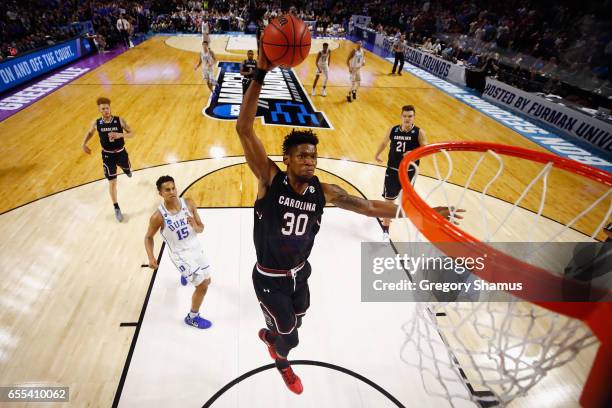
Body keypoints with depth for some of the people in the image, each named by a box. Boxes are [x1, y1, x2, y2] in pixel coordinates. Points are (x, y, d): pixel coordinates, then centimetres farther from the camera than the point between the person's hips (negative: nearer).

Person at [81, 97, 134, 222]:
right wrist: (84, 144, -4)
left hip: (121, 152, 1)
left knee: (127, 170, 27)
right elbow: (89, 133, 11)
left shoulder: (119, 120, -14)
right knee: (112, 181, -1)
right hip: (108, 155, 0)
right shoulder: (96, 123, -9)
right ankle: (116, 208, 11)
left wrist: (119, 135, -30)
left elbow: (131, 134, -13)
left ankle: (127, 170, 71)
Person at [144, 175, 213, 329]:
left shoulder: (188, 203, -12)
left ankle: (186, 274, 60)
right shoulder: (158, 217, -22)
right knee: (202, 286, -10)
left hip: (196, 247, 5)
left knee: (207, 280, 24)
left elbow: (201, 228, -4)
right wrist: (151, 257, -18)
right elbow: (148, 237, -4)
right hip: (181, 255, -5)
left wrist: (195, 227, -27)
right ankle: (192, 318, 17)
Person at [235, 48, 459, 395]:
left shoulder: (324, 192, -14)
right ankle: (282, 363, 54)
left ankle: (268, 334, 67)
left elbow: (370, 206, -7)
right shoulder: (271, 180, -25)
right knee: (289, 336, 14)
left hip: (300, 272, 4)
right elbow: (244, 128, -35)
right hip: (270, 278, -4)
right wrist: (261, 74, -44)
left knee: (293, 323, 29)